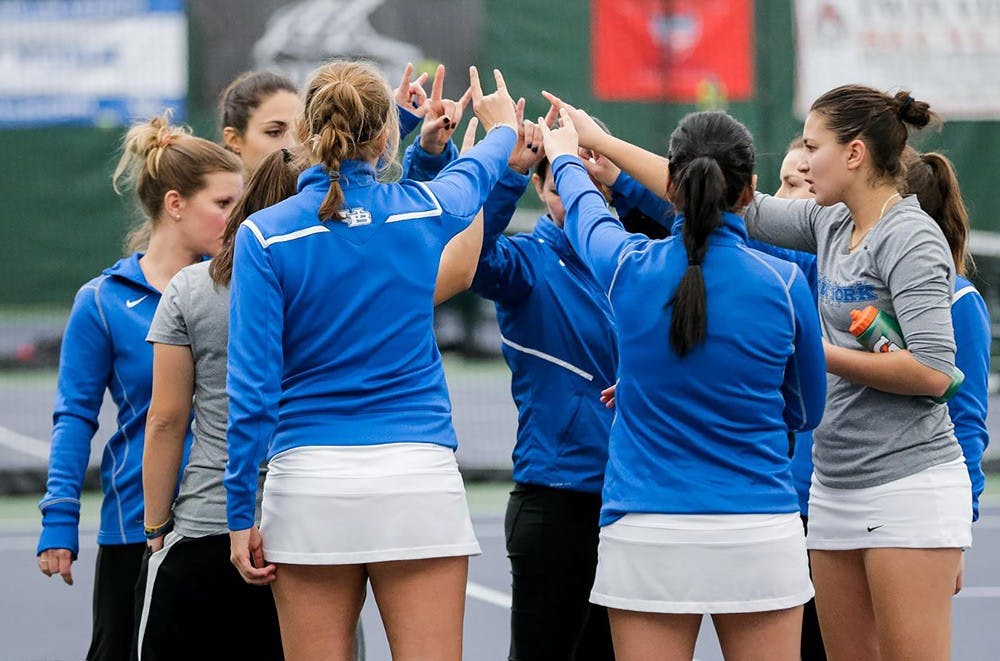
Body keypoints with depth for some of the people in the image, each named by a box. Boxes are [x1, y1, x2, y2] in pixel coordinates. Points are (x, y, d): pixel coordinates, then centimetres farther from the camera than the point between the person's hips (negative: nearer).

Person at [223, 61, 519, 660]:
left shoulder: (264, 235, -4)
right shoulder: (423, 210, 1)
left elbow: (253, 385, -7)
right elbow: (475, 176, 27)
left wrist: (240, 514, -1)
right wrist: (502, 128, 51)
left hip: (311, 482, -1)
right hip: (420, 476, 1)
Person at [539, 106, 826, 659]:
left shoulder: (628, 267, -4)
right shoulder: (783, 283, -4)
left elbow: (583, 213, 22)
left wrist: (565, 158, 44)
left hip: (647, 535, 0)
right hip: (759, 532, 0)